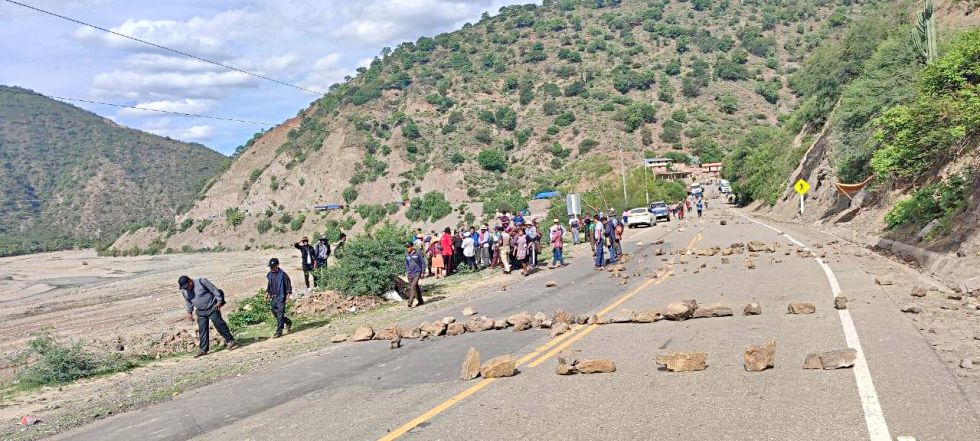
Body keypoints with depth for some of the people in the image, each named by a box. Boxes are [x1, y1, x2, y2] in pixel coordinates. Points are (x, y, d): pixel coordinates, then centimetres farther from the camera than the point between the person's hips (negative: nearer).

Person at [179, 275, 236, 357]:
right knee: (202, 330, 1)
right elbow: (188, 301, 16)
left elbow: (214, 289, -12)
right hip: (201, 311, 5)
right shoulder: (184, 291, -1)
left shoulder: (201, 282, -18)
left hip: (212, 307, -5)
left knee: (219, 324, -7)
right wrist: (189, 312, 14)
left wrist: (219, 300, -11)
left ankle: (230, 341, 2)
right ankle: (203, 349, 5)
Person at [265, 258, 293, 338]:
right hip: (273, 297, 7)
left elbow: (288, 285, -9)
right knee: (275, 313, 12)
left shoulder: (283, 274, -13)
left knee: (280, 314, -6)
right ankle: (288, 322, 33)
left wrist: (288, 296, -13)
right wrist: (267, 293, 12)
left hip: (281, 297, -7)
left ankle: (279, 332, 0)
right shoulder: (270, 275, 6)